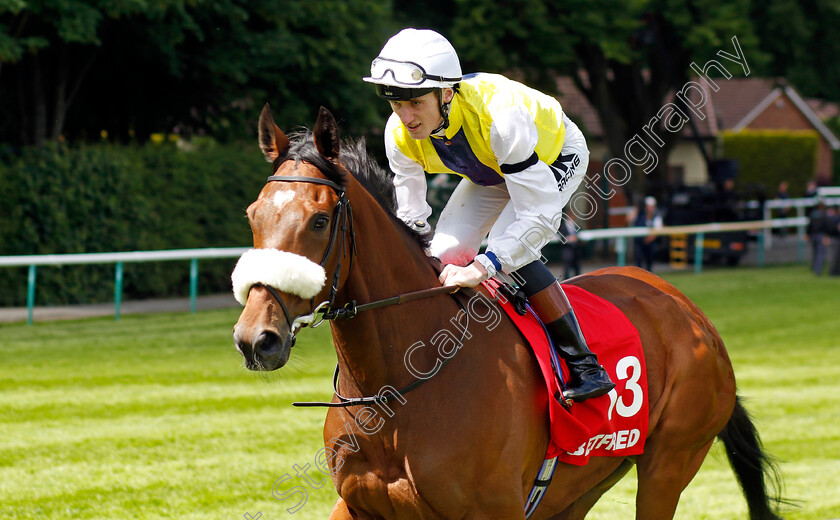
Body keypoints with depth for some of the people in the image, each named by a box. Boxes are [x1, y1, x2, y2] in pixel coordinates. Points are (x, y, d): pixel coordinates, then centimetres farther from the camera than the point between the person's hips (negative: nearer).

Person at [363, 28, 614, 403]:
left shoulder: (500, 117, -44)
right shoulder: (399, 134, -26)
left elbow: (539, 216, -42)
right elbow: (411, 218, -9)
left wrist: (483, 266, -51)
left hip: (556, 157, -6)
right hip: (489, 171, 6)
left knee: (508, 250, -27)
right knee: (444, 254, -10)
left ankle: (585, 366, -20)